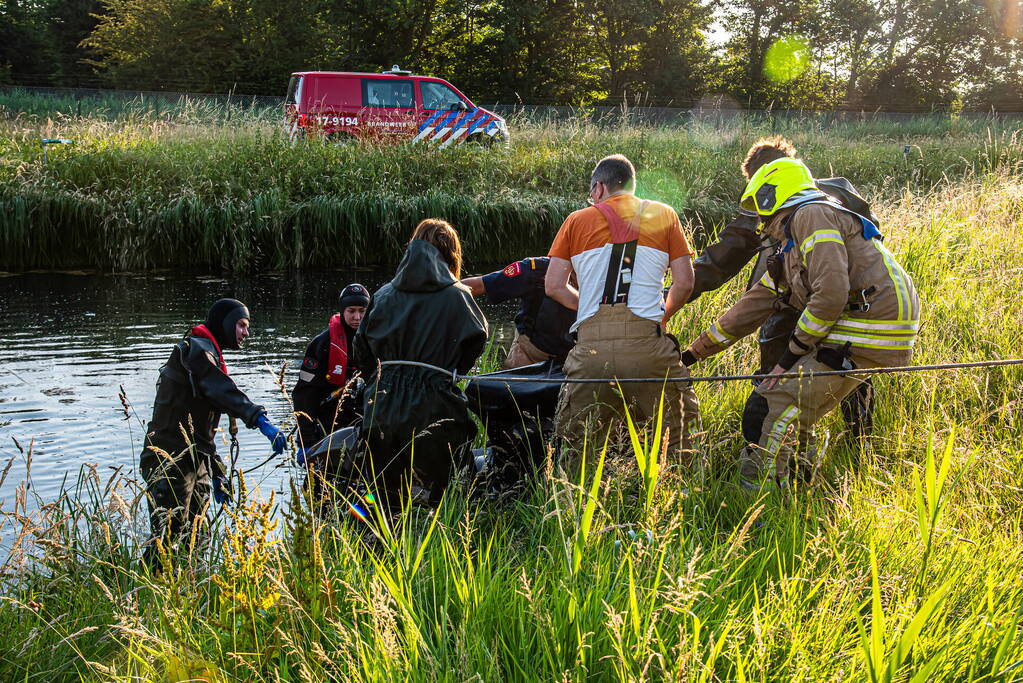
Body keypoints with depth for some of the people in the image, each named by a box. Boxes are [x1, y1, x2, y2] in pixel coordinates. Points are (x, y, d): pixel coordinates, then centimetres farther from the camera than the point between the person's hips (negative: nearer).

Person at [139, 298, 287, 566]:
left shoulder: (208, 354, 24)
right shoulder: (196, 348, -8)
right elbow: (224, 392, -28)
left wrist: (218, 472, 24)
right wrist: (261, 421, -39)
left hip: (195, 461, 10)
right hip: (170, 460, -10)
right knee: (169, 533, -15)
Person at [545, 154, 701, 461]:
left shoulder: (577, 220, 15)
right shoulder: (664, 215, 15)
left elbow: (554, 287, 10)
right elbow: (685, 282, 8)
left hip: (591, 344, 1)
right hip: (646, 342, -1)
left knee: (573, 441, 12)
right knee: (678, 433, 7)